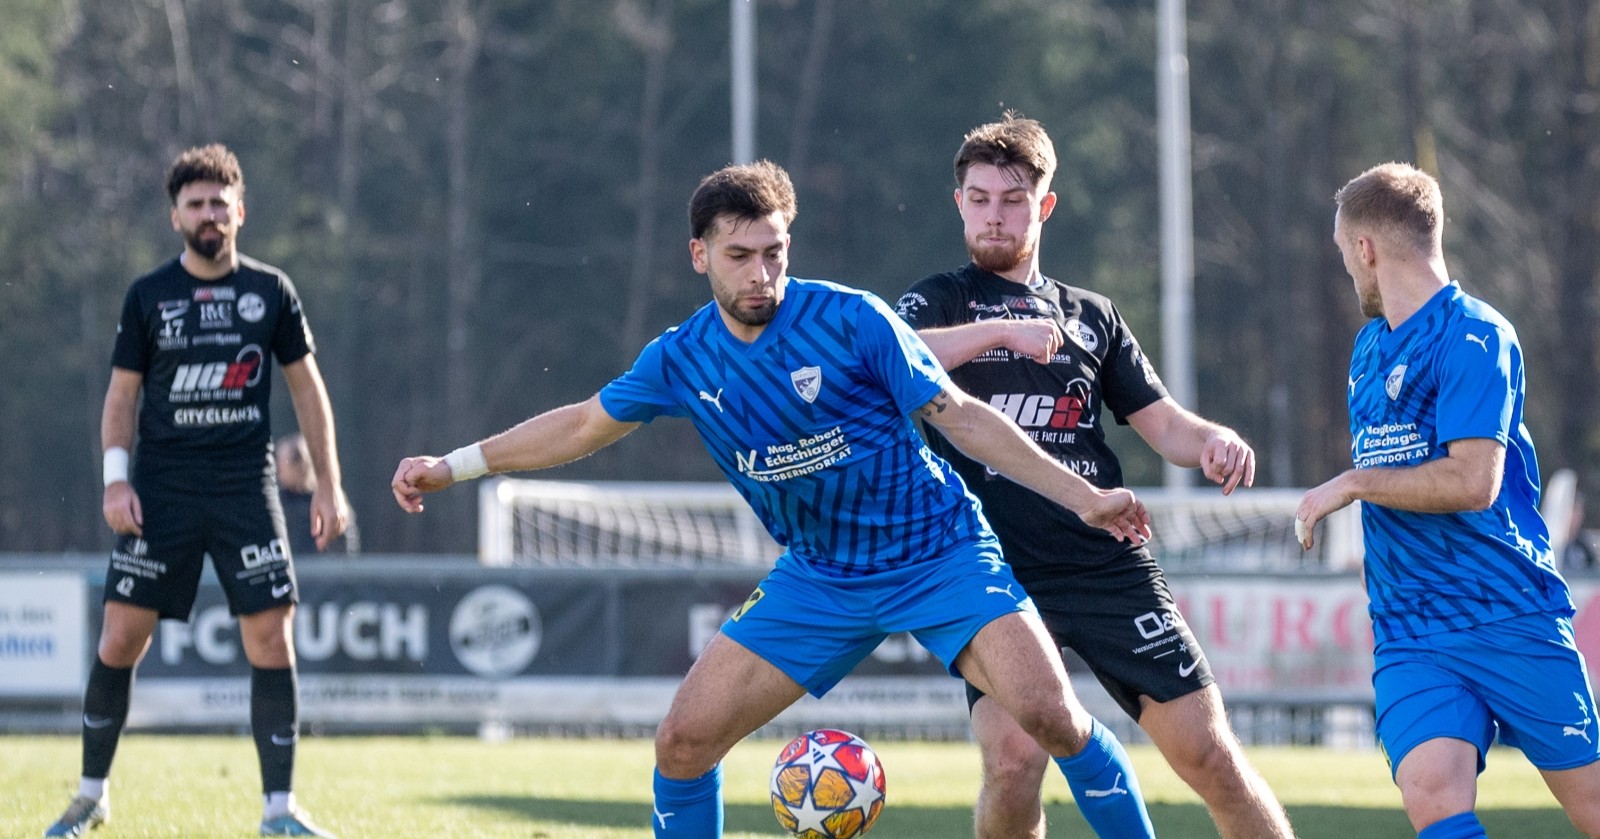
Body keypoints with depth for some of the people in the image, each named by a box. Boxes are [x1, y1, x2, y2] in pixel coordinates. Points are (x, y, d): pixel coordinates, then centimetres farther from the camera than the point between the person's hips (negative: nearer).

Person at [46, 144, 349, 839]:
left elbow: (307, 389, 10)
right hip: (162, 489, 0)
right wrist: (115, 479, -6)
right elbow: (122, 393, 7)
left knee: (271, 638, -8)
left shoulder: (270, 291, 5)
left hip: (246, 491, 0)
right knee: (120, 638, -3)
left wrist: (328, 485, 5)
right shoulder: (148, 296, 4)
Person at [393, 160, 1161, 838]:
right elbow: (586, 424, 12)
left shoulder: (849, 321, -16)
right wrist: (451, 467, 12)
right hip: (818, 578, 4)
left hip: (937, 554, -4)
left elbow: (961, 417, -10)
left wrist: (1084, 498, -12)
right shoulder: (682, 359, -3)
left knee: (1052, 715, -23)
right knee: (684, 739, -4)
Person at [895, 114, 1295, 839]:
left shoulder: (1091, 315, 19)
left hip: (1109, 565, 3)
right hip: (997, 577, -3)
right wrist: (1001, 330, -23)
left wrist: (1215, 442, -7)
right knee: (1013, 758, -21)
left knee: (1208, 752, -3)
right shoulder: (941, 301, 9)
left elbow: (1162, 424, 16)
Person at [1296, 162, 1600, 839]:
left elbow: (1472, 481, -19)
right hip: (1407, 634, 6)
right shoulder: (1370, 346, 17)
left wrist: (1350, 485, -11)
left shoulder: (1474, 337, -10)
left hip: (1509, 620, -6)